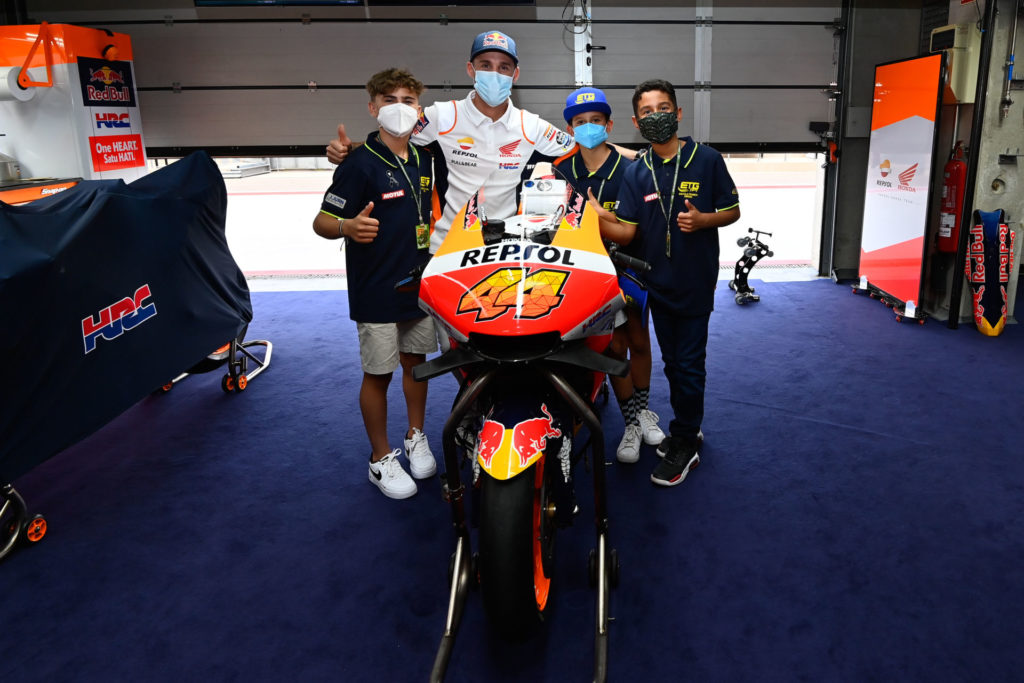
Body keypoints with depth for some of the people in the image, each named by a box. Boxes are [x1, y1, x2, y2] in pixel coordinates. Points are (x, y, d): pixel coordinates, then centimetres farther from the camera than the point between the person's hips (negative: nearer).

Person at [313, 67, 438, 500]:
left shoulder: (423, 159, 7)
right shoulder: (360, 163, -14)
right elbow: (321, 221, -16)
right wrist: (348, 227, -36)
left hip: (419, 282, 6)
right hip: (376, 290, -6)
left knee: (415, 361, 17)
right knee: (378, 373, 4)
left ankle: (416, 437, 36)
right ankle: (381, 459, 19)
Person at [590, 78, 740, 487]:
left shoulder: (707, 160, -6)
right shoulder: (636, 173, 3)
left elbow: (732, 210, 0)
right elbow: (626, 231, -5)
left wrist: (702, 219, -19)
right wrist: (594, 217, -23)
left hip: (695, 281, -4)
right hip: (657, 281, 5)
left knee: (689, 364, 1)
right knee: (672, 361, 16)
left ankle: (683, 445, 14)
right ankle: (687, 430, 34)